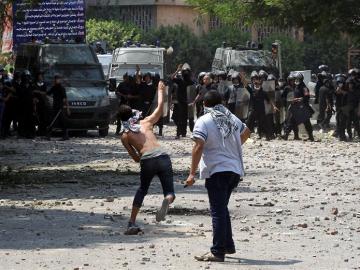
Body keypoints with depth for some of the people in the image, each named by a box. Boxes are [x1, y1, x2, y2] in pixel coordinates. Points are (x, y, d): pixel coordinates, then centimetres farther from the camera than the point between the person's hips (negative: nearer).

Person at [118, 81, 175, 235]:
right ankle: (167, 200, -31)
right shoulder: (146, 123, 20)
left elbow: (135, 158, 14)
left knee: (142, 190, 25)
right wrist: (161, 91, 42)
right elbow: (160, 108, 28)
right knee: (169, 192, 8)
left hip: (147, 162, -1)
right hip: (163, 158, 1)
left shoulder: (124, 136, 16)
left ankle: (132, 223, 20)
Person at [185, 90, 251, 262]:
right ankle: (228, 246, 25)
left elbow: (199, 147, -17)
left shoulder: (204, 121, -6)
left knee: (218, 212, -6)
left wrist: (192, 173, -16)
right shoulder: (232, 119, 14)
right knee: (222, 209, 21)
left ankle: (218, 252, -8)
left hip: (217, 171, -7)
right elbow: (246, 132, 33)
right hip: (235, 170, 7)